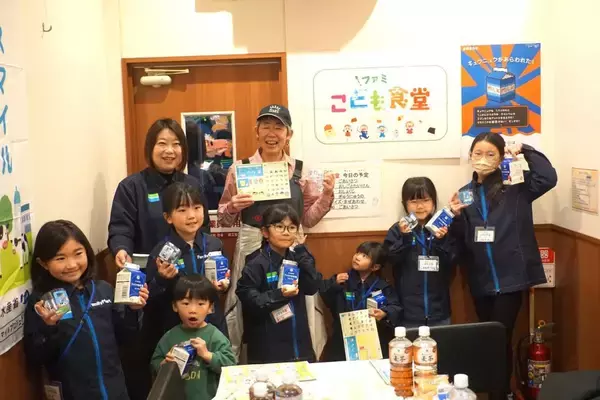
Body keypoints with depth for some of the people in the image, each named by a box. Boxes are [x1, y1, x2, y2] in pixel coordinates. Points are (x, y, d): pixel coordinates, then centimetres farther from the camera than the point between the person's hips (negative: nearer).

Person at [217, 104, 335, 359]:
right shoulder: (239, 169, 2)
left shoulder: (301, 170, 5)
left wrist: (326, 195, -4)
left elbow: (309, 219, 9)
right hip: (252, 250, -1)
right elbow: (225, 220, 8)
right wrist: (232, 207, -12)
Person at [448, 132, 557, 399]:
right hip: (481, 281, 4)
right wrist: (456, 216, -14)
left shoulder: (515, 189, -2)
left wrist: (525, 151, -13)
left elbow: (548, 178, -18)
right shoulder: (465, 193, 7)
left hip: (510, 277, -4)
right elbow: (460, 241, 4)